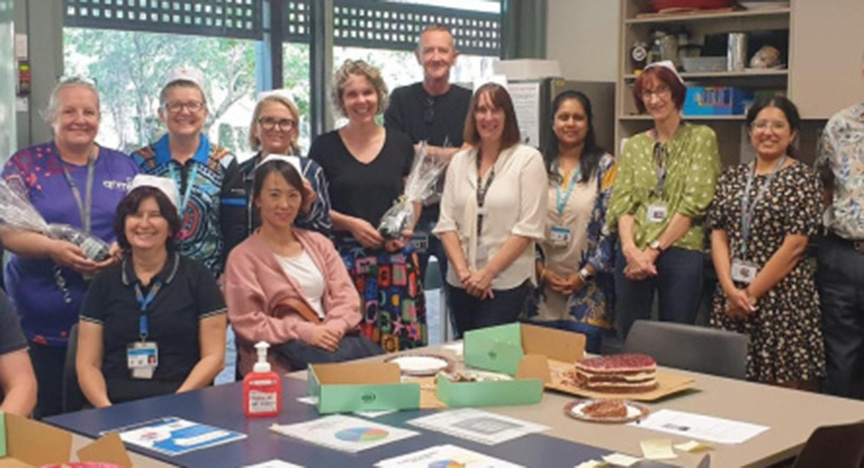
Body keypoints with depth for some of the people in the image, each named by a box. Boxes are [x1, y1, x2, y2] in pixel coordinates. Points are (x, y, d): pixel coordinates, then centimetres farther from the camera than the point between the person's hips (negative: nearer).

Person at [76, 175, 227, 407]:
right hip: (116, 404, 2)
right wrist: (105, 407, -10)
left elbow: (214, 357, 2)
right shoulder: (105, 282, 12)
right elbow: (87, 363, 9)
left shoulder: (197, 277, 6)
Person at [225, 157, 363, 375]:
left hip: (330, 338, 5)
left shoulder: (319, 243, 22)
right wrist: (305, 332, -17)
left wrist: (334, 327, -11)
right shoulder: (243, 257, 5)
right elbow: (248, 322, -5)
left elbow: (346, 296, 12)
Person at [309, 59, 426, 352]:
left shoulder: (400, 145, 10)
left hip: (396, 258, 2)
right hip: (345, 258, -2)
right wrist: (350, 223, -11)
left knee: (402, 341, -3)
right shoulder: (325, 146, 4)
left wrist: (405, 228, -5)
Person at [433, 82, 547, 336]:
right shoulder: (459, 161, 9)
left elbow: (528, 228, -9)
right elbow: (446, 223, 6)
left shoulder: (528, 159, -5)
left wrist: (488, 272, -11)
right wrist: (463, 272, -7)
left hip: (507, 282, -4)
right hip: (462, 283, 4)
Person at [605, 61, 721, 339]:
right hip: (632, 255, 3)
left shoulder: (701, 138, 3)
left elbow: (694, 201, -6)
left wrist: (654, 249, -10)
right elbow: (622, 202, 5)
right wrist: (630, 247, -13)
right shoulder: (633, 146, 13)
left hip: (680, 253, -3)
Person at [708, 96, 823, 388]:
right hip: (731, 299, 4)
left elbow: (794, 246, -9)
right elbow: (718, 234, 6)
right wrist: (730, 289, -8)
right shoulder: (732, 178, 13)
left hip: (783, 300, -4)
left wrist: (751, 293, -10)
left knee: (783, 386, -3)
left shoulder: (803, 180, -2)